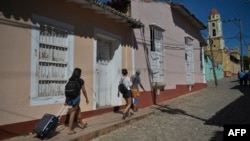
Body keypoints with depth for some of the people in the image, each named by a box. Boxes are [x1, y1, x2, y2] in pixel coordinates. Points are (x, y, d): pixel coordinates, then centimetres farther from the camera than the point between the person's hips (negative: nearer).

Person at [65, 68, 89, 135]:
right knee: (73, 113, -1)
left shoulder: (70, 80, 5)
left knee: (78, 109, 24)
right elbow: (84, 91, -2)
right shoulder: (81, 81, -7)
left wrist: (66, 100, 12)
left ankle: (81, 123, 39)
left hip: (70, 97, 6)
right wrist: (87, 98, 11)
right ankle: (70, 130, 3)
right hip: (76, 97, -6)